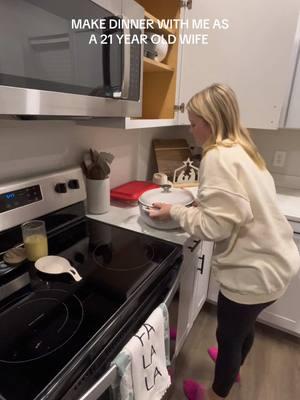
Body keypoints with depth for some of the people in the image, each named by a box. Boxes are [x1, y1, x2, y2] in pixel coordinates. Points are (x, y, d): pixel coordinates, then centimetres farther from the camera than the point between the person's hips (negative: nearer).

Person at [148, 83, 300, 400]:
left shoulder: (219, 156, -21)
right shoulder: (241, 148, 8)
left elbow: (216, 225, -26)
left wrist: (175, 212, -13)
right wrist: (196, 196, 7)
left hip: (254, 270, -9)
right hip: (271, 262, 9)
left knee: (229, 335, 16)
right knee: (244, 324, 31)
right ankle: (233, 366, 59)